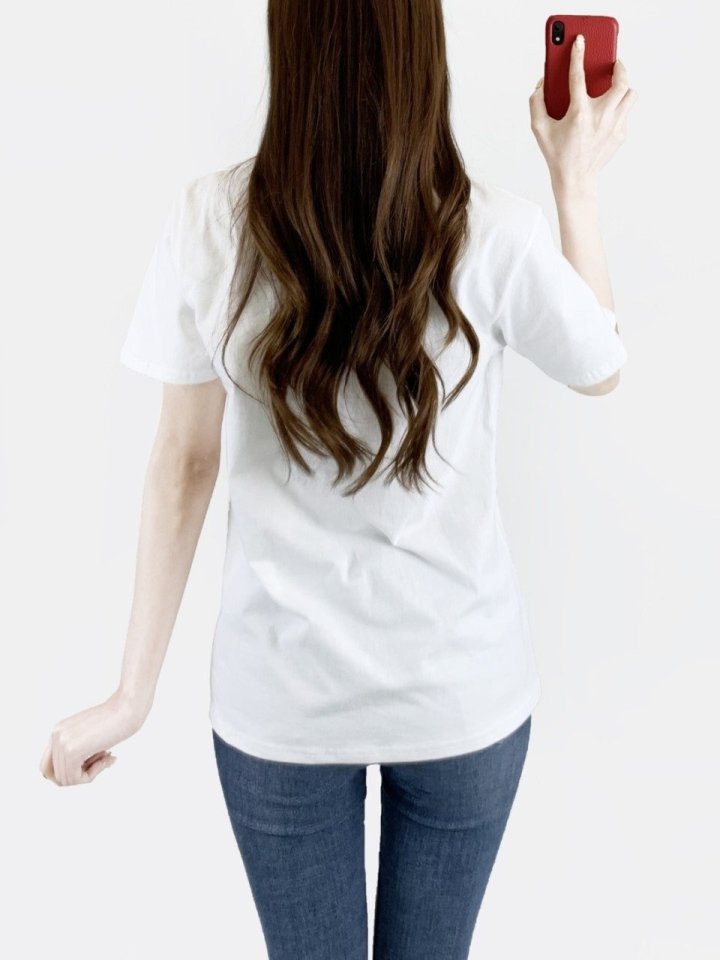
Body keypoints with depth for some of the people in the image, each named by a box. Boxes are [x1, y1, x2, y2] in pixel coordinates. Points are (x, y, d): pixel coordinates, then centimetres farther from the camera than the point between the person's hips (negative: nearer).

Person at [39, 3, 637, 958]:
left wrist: (135, 691, 4)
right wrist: (578, 179, 9)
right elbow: (602, 369, 4)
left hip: (279, 698, 1)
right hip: (465, 691, 0)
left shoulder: (209, 221, -12)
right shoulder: (496, 232, -15)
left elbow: (184, 461, -6)